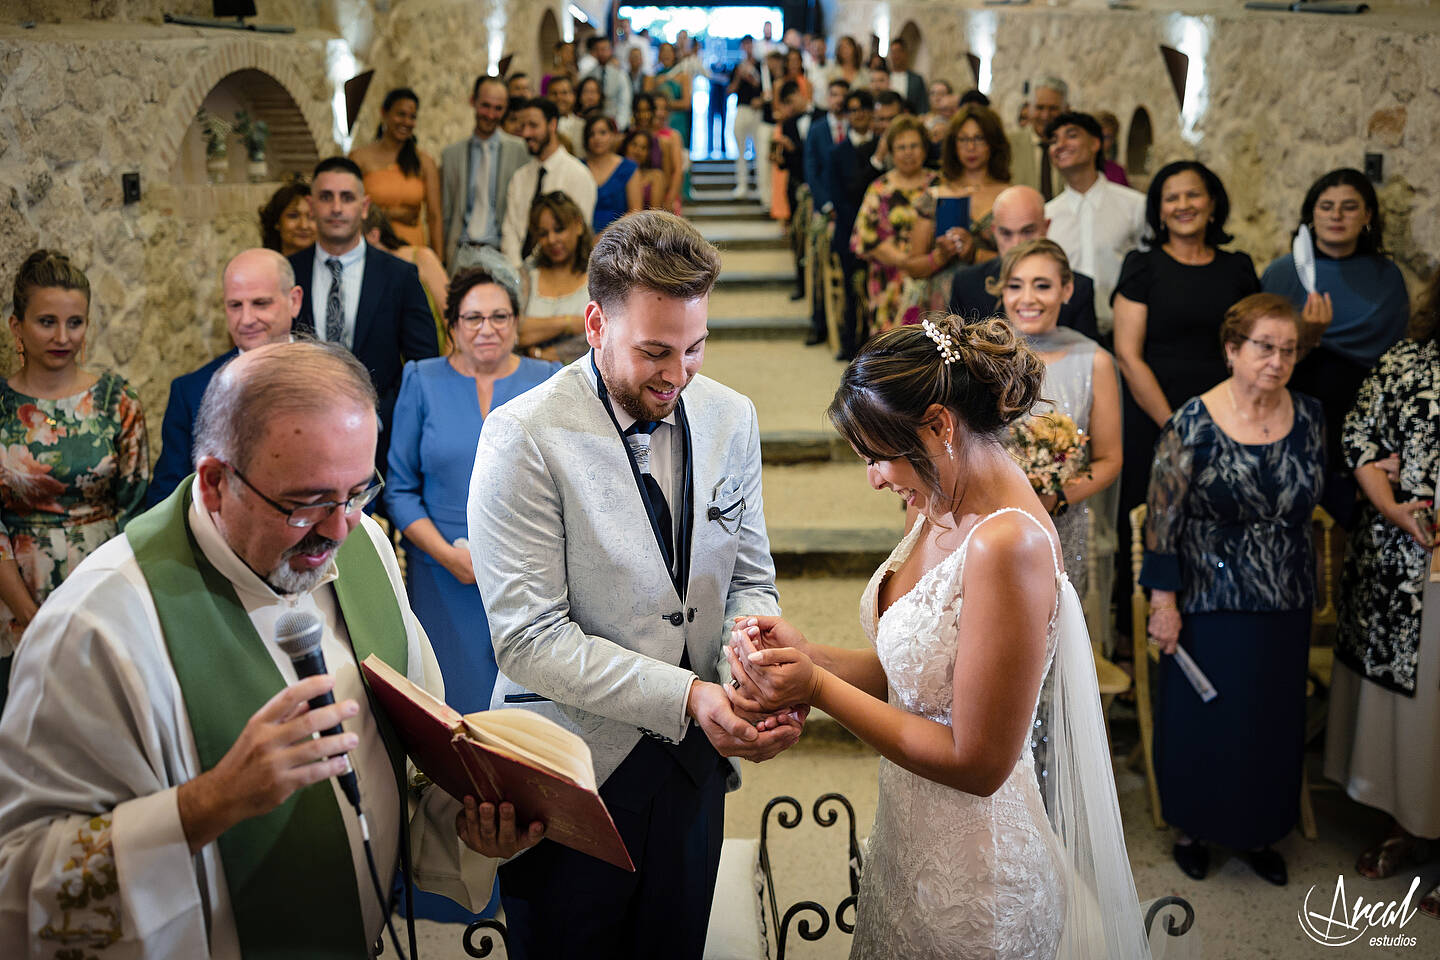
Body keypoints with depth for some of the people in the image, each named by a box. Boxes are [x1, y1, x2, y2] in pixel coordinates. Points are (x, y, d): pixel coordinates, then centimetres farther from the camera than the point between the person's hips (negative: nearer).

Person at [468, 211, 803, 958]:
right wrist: (687, 696, -27)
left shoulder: (730, 418, -1)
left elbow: (749, 579, 6)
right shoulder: (524, 437, -18)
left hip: (694, 759, 5)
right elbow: (530, 638, -21)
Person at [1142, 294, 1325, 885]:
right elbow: (1162, 520, -12)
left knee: (1274, 720, 15)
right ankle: (1193, 827, 31)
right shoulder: (1192, 425, -14)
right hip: (1212, 605, -4)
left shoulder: (1308, 417, 0)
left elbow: (1313, 501, 12)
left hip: (1286, 607, 5)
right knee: (1202, 720, 9)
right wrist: (1164, 601, -13)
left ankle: (1257, 831, 35)